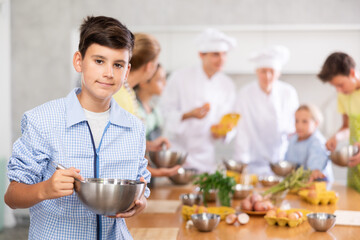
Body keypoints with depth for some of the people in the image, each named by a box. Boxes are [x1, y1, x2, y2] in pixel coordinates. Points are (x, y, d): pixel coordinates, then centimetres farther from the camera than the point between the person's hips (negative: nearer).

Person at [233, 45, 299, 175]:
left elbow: (294, 128, 6)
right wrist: (242, 162, -13)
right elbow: (242, 131, -10)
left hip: (283, 160, 2)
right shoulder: (245, 94, -10)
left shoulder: (289, 93, -3)